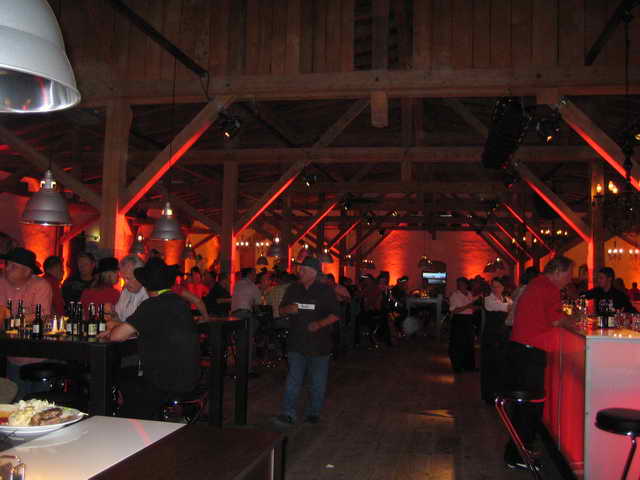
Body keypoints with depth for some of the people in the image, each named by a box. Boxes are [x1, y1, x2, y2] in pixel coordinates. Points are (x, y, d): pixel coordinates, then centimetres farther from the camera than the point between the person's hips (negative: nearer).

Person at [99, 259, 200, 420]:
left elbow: (117, 336, -17)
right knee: (127, 382, 24)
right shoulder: (179, 301, 9)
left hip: (170, 384, -8)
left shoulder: (153, 305, -18)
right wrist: (118, 327, 22)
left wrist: (114, 328, 6)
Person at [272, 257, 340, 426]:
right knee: (293, 380, -2)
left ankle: (314, 413, 23)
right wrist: (288, 309, -10)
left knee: (318, 382, 9)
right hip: (297, 343, 3)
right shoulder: (293, 289, 7)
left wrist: (320, 324, -22)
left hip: (319, 344, -2)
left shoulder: (325, 290, -5)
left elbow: (335, 315, -5)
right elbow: (281, 310, 13)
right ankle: (288, 414, -1)